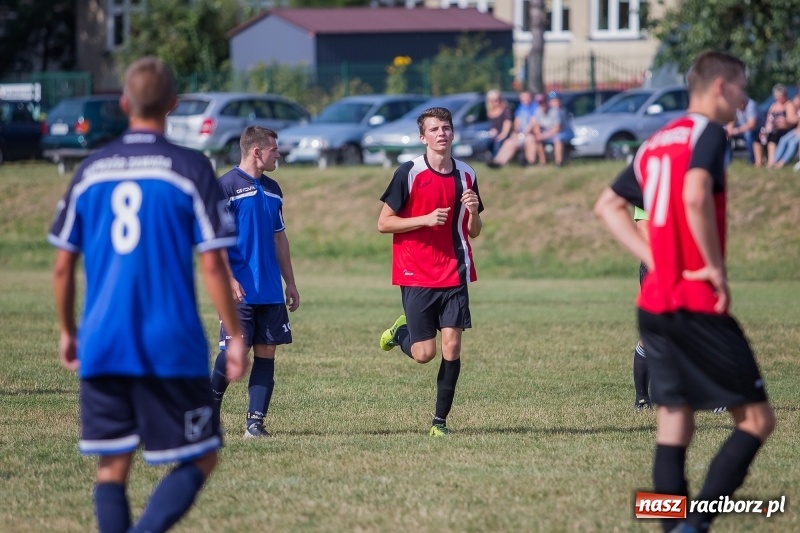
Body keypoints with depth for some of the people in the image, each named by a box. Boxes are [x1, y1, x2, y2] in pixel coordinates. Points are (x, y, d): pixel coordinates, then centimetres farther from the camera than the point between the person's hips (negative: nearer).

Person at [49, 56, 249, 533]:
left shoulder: (90, 171, 7)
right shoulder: (191, 170, -5)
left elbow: (63, 267, 9)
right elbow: (212, 265, -9)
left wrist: (68, 333, 22)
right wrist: (237, 338, -1)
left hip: (101, 348, 4)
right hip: (172, 349, -4)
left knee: (112, 466, 11)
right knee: (200, 459, 6)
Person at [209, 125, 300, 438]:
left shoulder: (272, 189, 16)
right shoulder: (226, 185, -7)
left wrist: (290, 283, 19)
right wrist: (229, 279, -19)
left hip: (271, 291, 7)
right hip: (240, 291, -7)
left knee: (266, 353, 2)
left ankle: (255, 421, 3)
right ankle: (210, 408, 14)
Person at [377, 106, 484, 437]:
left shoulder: (466, 175, 7)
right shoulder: (408, 173, -6)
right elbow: (384, 223, -6)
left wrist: (473, 212, -8)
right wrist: (426, 219, -17)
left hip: (454, 275, 3)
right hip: (416, 276, -3)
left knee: (451, 347, -5)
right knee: (424, 353, -3)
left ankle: (440, 420, 5)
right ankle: (400, 332, 31)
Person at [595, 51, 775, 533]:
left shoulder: (656, 142, 16)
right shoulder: (709, 133, -9)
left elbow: (608, 206, 20)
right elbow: (695, 196, -26)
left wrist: (654, 259, 11)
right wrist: (717, 269, -17)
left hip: (655, 306, 8)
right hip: (698, 307, -8)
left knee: (675, 423, 10)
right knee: (757, 418, -1)